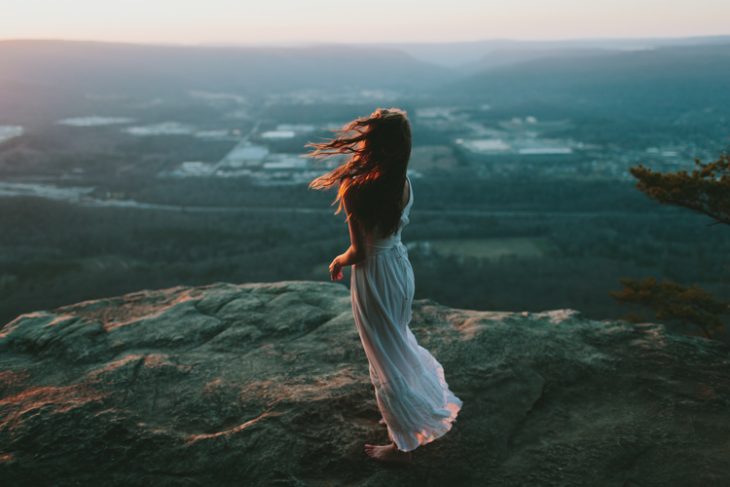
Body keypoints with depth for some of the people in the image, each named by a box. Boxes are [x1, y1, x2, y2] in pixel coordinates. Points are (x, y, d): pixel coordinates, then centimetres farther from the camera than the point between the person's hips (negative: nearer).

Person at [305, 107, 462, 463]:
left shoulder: (355, 190, -27)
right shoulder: (403, 181, -6)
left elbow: (359, 253, -21)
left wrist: (338, 262, -2)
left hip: (375, 277, -7)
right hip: (401, 265, 7)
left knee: (387, 359, 10)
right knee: (400, 343, 29)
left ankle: (404, 444, 28)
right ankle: (421, 408, 49)